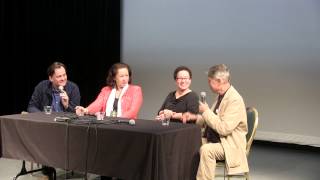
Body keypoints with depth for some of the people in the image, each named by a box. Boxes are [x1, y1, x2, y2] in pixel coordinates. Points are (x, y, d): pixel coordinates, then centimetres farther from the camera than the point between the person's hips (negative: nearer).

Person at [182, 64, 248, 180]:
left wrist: (206, 111, -19)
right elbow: (210, 120, 20)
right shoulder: (220, 96, 8)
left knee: (206, 150, -32)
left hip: (230, 146, -9)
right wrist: (195, 117, 3)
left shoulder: (235, 100, -21)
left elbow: (224, 128, -28)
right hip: (213, 140, 9)